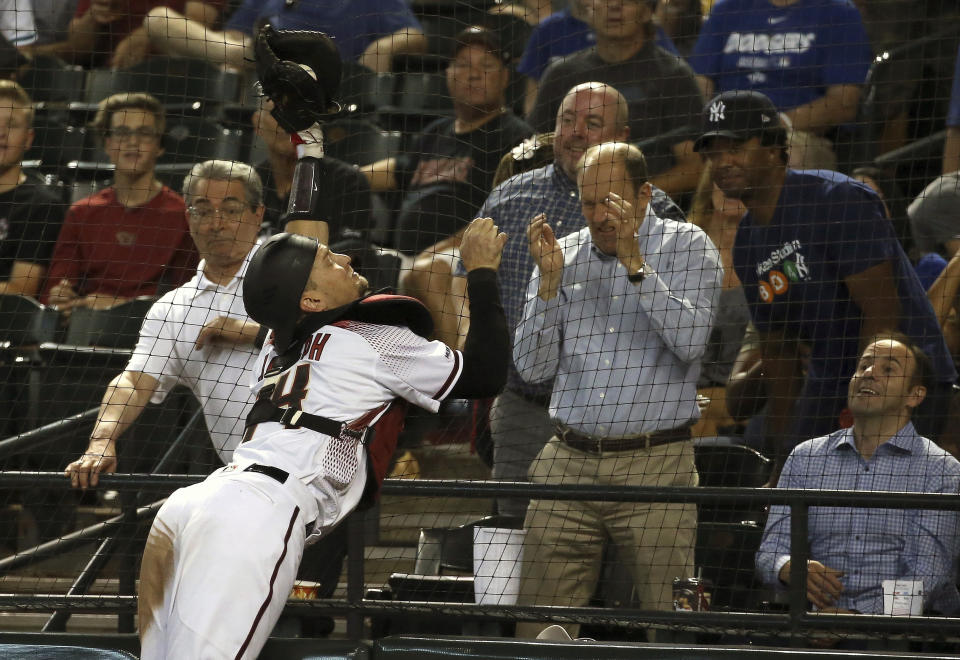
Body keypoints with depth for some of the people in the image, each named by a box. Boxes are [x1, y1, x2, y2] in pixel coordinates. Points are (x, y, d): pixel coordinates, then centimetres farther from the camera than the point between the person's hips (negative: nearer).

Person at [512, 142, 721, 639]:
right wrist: (549, 282, -4)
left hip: (655, 464, -3)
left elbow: (690, 341, -12)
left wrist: (633, 262, -16)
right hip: (568, 462, 3)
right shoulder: (562, 254, 13)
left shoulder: (686, 248, 4)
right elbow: (532, 369, 8)